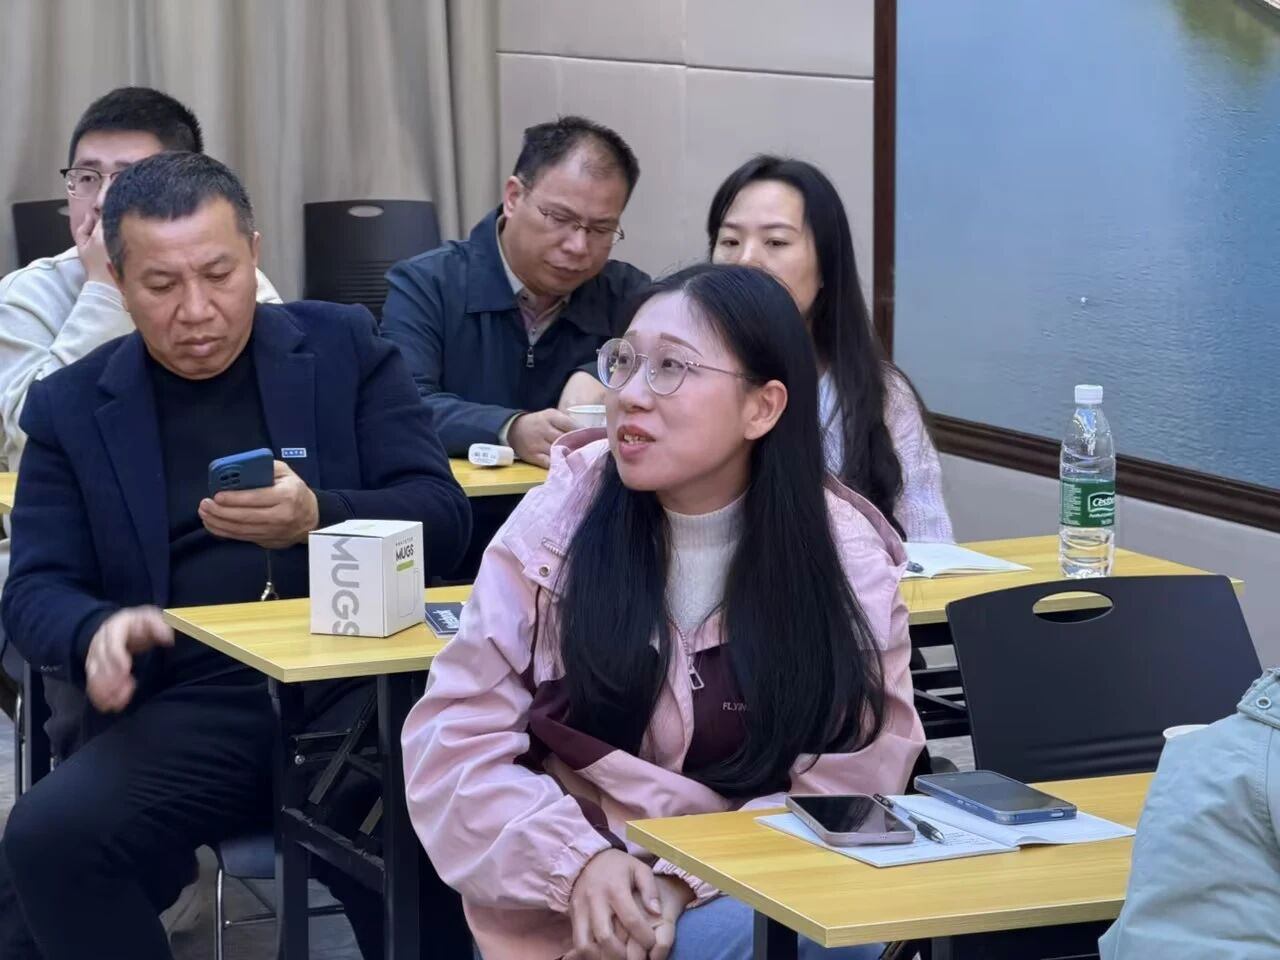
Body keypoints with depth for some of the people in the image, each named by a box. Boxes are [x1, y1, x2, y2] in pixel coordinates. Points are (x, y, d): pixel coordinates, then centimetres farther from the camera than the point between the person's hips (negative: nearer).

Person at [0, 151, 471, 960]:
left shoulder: (346, 347, 10)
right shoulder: (71, 405, 12)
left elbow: (444, 517, 3)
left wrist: (319, 517, -19)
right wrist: (98, 632, -18)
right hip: (197, 705, 1)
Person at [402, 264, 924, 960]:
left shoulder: (846, 561, -4)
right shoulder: (558, 524, -3)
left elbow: (844, 795, -6)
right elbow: (457, 742, -4)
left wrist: (689, 882, -20)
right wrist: (580, 862, -18)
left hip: (756, 896, 0)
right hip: (566, 902, 0)